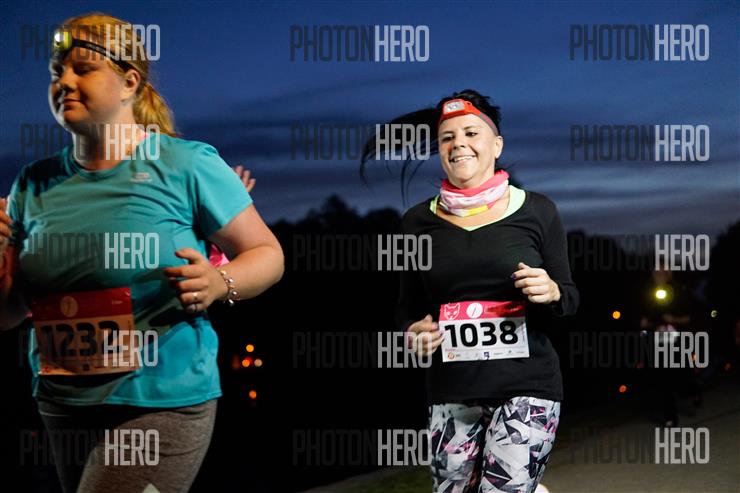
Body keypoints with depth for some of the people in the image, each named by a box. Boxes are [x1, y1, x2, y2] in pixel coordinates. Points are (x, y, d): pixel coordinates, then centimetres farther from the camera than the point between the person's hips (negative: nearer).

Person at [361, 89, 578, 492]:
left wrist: (550, 292, -14)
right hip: (451, 392, 3)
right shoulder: (420, 220, 5)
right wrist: (413, 331, -6)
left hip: (526, 387, -2)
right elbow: (408, 307, 14)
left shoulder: (535, 210, 0)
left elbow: (569, 297, 7)